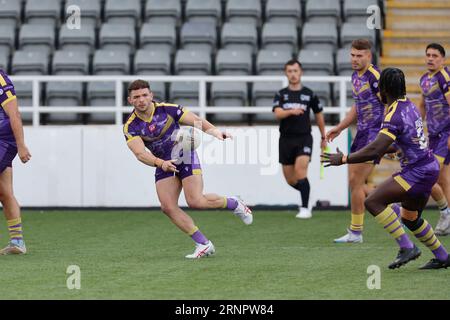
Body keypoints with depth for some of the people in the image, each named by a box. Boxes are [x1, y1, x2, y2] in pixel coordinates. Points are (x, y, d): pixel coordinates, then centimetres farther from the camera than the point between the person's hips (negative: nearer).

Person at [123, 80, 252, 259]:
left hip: (185, 157, -3)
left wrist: (214, 131, -28)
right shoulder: (130, 127, -10)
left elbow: (197, 121, -8)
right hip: (164, 165, 3)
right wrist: (160, 163, -42)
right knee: (167, 207, -13)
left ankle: (234, 204, 10)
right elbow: (140, 153, -24)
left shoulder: (167, 109, -13)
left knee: (195, 202, -17)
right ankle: (203, 244, -5)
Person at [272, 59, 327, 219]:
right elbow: (277, 114, -13)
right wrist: (291, 111, -33)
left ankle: (305, 208, -17)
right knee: (290, 180, 6)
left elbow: (319, 115, 16)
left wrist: (323, 137, 21)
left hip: (304, 138, -2)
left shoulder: (309, 94, 3)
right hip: (286, 139, 2)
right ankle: (305, 192, 37)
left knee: (300, 170, -22)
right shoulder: (281, 95, 4)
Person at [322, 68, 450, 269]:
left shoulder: (394, 115, -19)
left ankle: (407, 247, -15)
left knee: (373, 201, -14)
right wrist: (385, 150, 27)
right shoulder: (409, 106, 9)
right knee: (410, 218, 25)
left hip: (417, 173, -10)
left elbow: (374, 150, -28)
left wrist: (344, 159, -21)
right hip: (429, 166, 10)